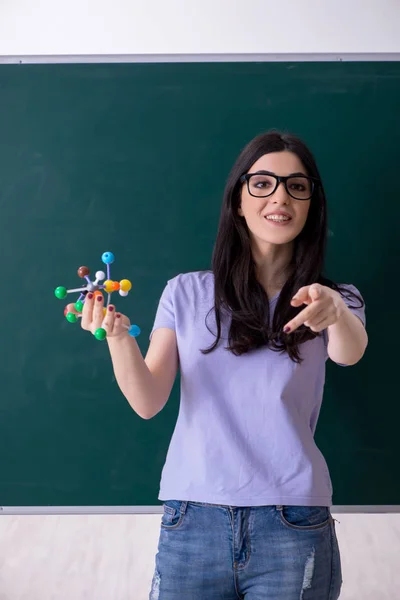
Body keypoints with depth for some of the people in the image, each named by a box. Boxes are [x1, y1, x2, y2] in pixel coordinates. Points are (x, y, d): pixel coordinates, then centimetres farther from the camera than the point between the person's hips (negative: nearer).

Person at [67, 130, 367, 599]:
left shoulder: (336, 300, 3)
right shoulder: (186, 292, 5)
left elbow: (350, 353, -19)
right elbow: (148, 402, -2)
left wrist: (335, 311, -42)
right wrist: (119, 338, -21)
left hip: (292, 526, 0)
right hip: (191, 521, 1)